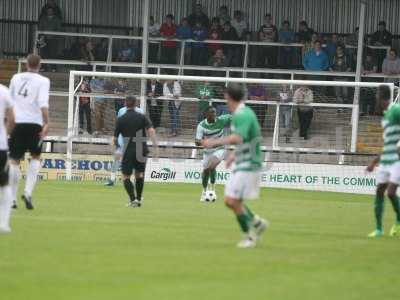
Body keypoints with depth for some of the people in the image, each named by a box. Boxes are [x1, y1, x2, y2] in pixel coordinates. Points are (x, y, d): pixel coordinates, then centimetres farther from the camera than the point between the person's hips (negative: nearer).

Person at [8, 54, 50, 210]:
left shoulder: (16, 78, 10)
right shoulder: (43, 81, -2)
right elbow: (43, 103, -15)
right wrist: (46, 123, -17)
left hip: (16, 122, 2)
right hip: (34, 123, -2)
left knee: (14, 160, 6)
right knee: (35, 157, 16)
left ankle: (12, 198, 1)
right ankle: (28, 192, 0)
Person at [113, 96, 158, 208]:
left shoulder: (121, 119, 0)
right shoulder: (142, 117, 2)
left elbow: (115, 138, 3)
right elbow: (151, 130, -14)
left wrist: (116, 144, 24)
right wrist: (155, 143, -16)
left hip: (128, 151, -2)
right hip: (141, 151, 2)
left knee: (126, 176, 3)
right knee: (139, 174, 21)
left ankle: (133, 199, -14)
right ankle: (139, 199, 24)